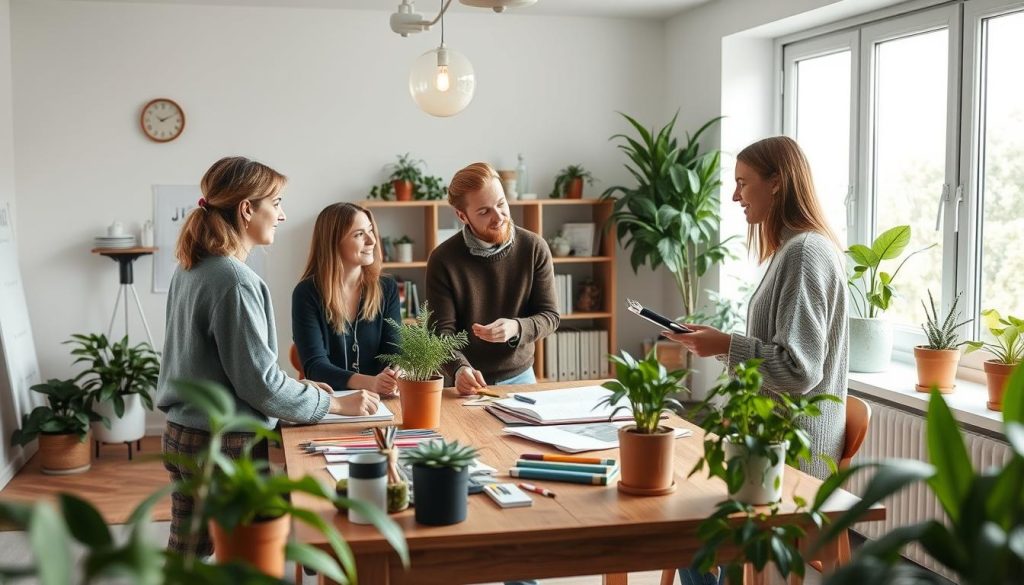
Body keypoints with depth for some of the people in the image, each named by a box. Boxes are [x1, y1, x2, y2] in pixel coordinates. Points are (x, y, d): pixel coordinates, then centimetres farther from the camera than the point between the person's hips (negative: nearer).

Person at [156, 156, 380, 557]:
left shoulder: (191, 269, 8)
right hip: (226, 444, -9)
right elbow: (258, 382, -20)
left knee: (187, 552, 16)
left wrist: (295, 386, 15)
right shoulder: (234, 279, -20)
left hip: (183, 434, 9)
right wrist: (335, 404, -10)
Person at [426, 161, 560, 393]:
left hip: (519, 377, 1)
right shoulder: (442, 260, -7)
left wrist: (515, 328, -21)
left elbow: (550, 316, 0)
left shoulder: (534, 248, -3)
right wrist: (459, 368, -26)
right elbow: (442, 330, -7)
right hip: (466, 384, -1)